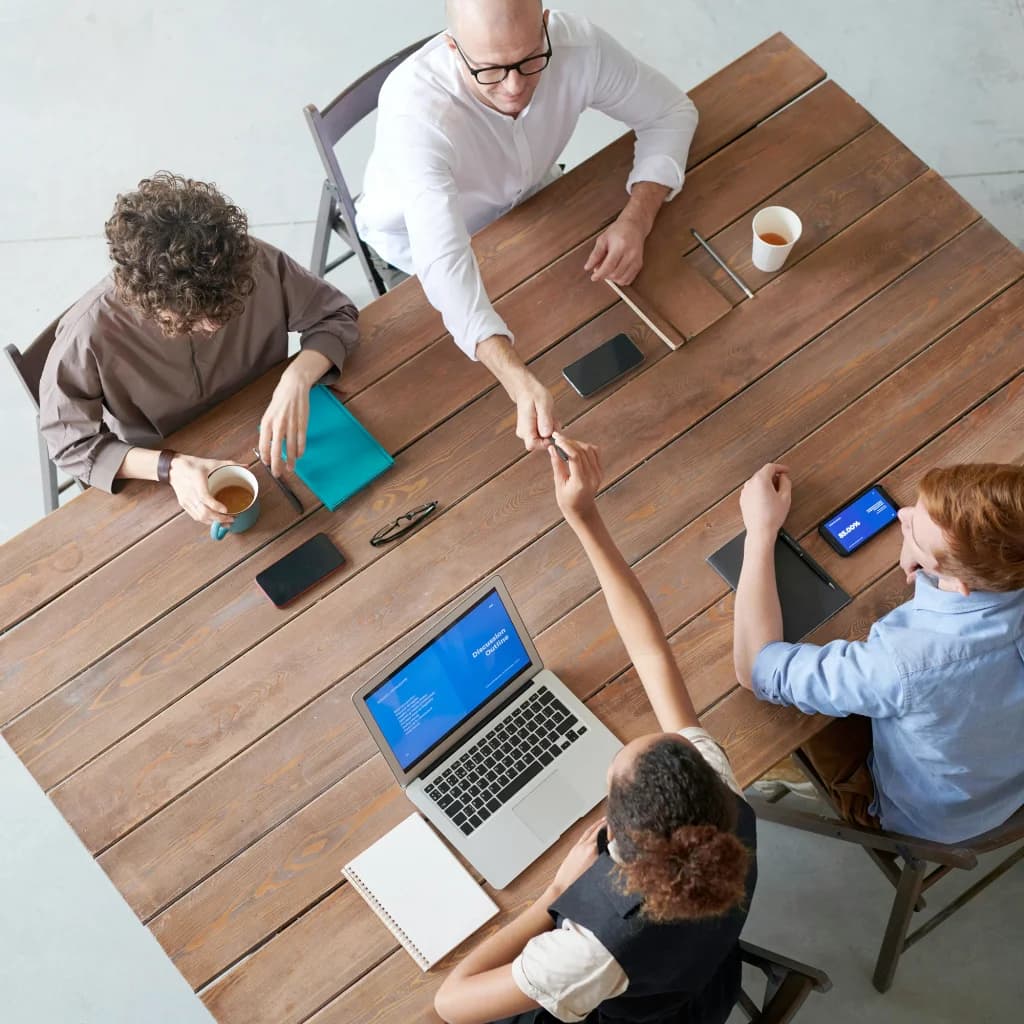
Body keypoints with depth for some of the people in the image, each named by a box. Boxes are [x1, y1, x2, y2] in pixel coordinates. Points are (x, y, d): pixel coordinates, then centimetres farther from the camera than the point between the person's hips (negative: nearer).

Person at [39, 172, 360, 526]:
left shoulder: (256, 263, -25)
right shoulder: (88, 333, -31)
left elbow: (338, 316, -10)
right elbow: (70, 444, -18)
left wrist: (297, 380, -31)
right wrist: (171, 467, -34)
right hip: (163, 485, -2)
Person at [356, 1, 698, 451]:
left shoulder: (577, 44, -30)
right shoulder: (413, 109, -42)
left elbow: (671, 112, -14)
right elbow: (444, 264, -52)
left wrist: (636, 219, -31)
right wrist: (520, 382, -64)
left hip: (526, 203, 4)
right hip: (422, 247, -3)